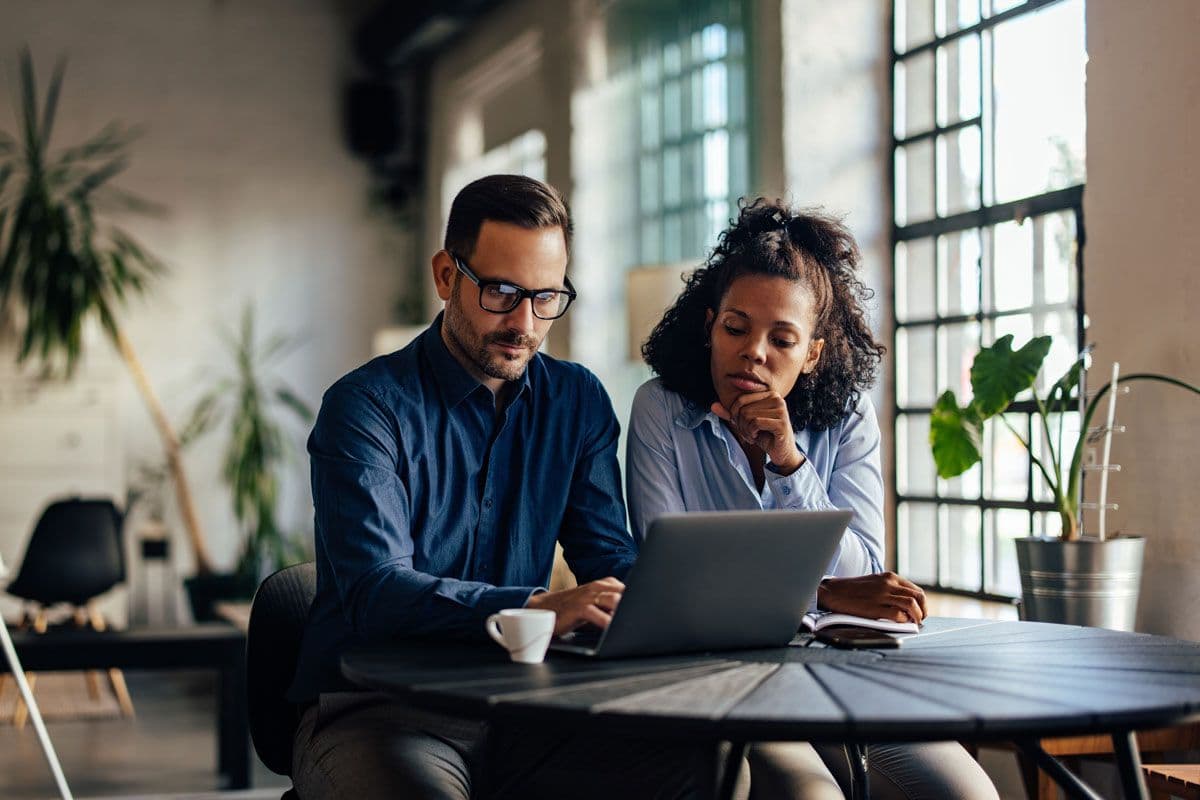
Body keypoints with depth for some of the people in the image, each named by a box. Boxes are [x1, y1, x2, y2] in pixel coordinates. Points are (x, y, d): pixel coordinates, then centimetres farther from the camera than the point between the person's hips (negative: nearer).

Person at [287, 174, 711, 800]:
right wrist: (540, 607, -35)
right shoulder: (366, 407, -8)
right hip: (373, 711, -4)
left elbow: (608, 555, 8)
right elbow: (375, 590, -20)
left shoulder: (578, 402, 9)